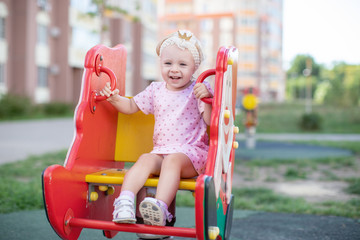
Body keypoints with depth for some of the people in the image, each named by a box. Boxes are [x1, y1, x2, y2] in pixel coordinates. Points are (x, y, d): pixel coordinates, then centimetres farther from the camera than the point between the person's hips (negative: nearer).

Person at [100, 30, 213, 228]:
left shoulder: (198, 90, 0)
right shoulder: (156, 90, 12)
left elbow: (211, 122, -9)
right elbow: (131, 106, 23)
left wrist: (206, 98, -26)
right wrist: (114, 98, 4)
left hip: (192, 151, -4)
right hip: (161, 150, 4)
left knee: (172, 161, -34)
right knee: (145, 159, -26)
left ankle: (161, 207, -45)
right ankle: (125, 200, -36)